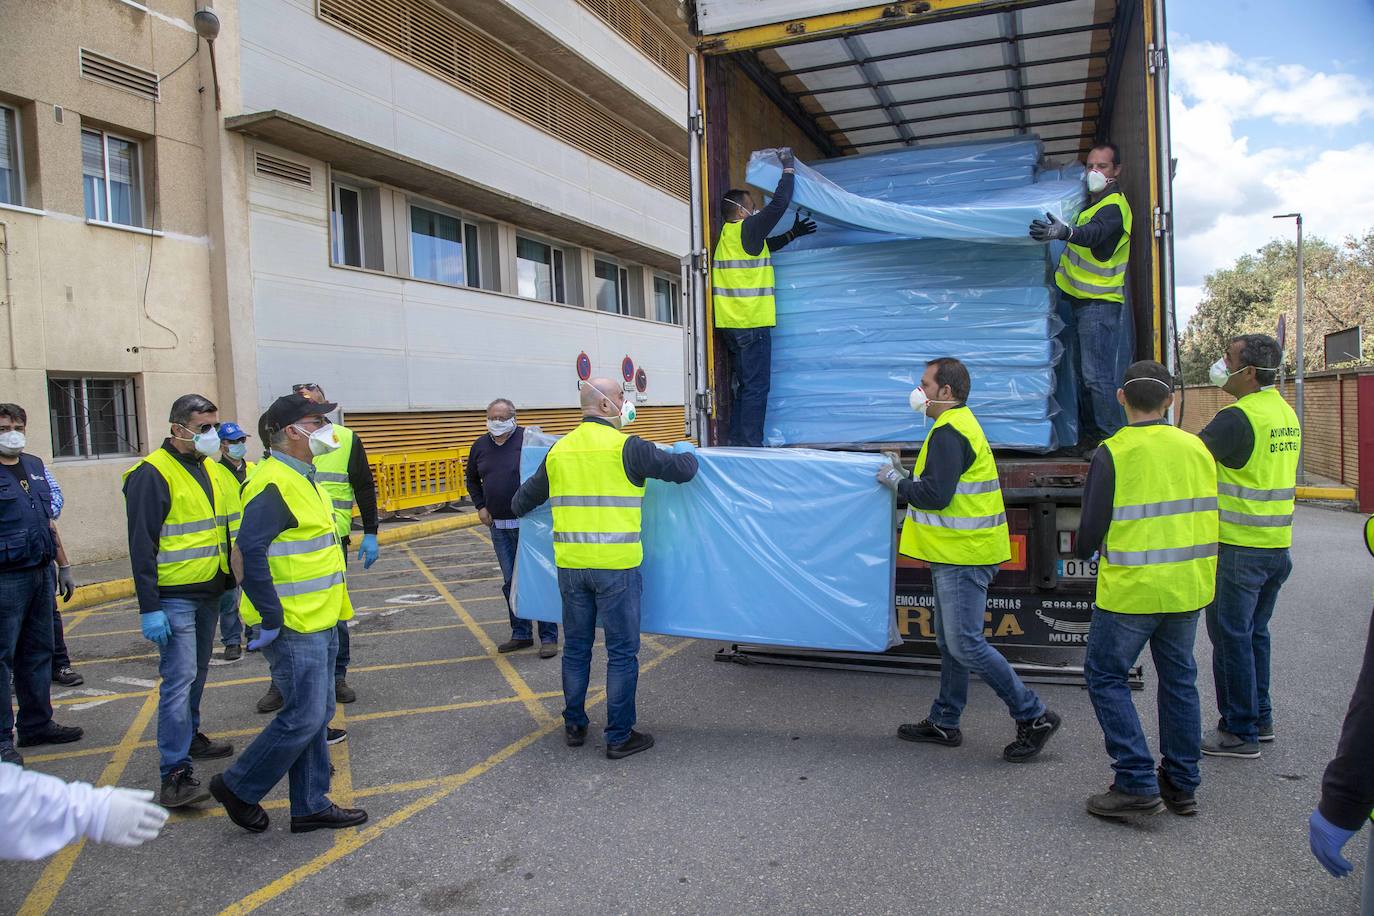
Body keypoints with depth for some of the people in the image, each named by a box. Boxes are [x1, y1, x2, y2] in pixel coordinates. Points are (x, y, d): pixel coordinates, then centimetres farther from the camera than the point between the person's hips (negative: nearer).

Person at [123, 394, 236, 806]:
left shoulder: (212, 470, 11)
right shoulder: (153, 474, -13)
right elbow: (141, 546, -16)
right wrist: (149, 609, -19)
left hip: (208, 593, 8)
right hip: (174, 597, -8)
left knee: (197, 672, 19)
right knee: (179, 677, -10)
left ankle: (189, 737, 35)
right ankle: (175, 773, -7)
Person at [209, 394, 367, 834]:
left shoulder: (303, 479, 14)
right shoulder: (273, 485, -19)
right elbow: (249, 552, -27)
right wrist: (272, 618, -23)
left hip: (320, 622, 10)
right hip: (294, 629, -10)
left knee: (317, 715, 14)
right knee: (302, 718, -3)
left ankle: (311, 805, 24)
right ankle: (238, 788, 17)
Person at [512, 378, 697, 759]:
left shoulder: (560, 449, 8)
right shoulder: (624, 447, -10)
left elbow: (526, 497, 20)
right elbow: (682, 470, -8)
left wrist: (517, 507, 44)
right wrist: (685, 451, 16)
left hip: (570, 565, 6)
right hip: (615, 566, -6)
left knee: (576, 647, 18)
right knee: (622, 652, 5)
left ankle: (574, 726, 29)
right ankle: (619, 737, 12)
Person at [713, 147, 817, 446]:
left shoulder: (728, 236, 18)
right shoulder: (747, 229, -8)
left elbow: (766, 246, 31)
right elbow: (779, 204, -9)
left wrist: (793, 234, 27)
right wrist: (789, 167, 3)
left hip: (732, 323, 9)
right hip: (752, 322, -9)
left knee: (745, 385, 13)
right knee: (756, 387, -7)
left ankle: (737, 443, 15)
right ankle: (751, 446, -8)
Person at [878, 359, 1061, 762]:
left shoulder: (948, 432, -16)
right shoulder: (962, 425, 18)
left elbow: (935, 495, -23)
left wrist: (895, 482, -8)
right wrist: (905, 477, 14)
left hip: (963, 554, -11)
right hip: (957, 553, 11)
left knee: (965, 644, -7)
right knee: (950, 642, 16)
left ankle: (1033, 716, 3)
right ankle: (944, 723, 26)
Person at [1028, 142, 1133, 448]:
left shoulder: (1114, 206, -15)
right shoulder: (1091, 203, 15)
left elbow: (1093, 233, -38)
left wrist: (1065, 232, -57)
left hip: (1100, 303, -10)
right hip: (1082, 300, 10)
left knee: (1098, 376, -12)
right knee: (1083, 375, 15)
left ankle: (1114, 437, -6)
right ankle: (1090, 433, 24)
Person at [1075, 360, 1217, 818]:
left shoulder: (1113, 453, -14)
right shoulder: (1196, 448, 4)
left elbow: (1092, 527, -11)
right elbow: (1207, 517, 12)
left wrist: (1084, 553, 10)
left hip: (1131, 590, -6)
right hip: (1188, 588, 6)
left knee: (1106, 677, 6)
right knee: (1178, 678, 17)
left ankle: (1138, 784, 2)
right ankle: (1182, 785, 25)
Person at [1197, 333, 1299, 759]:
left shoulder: (1238, 417, -18)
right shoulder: (1286, 413, 11)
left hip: (1239, 548, -9)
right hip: (1277, 544, 9)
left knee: (1231, 636, 0)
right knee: (1255, 632, 19)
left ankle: (1240, 732, 7)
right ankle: (1260, 718, 29)